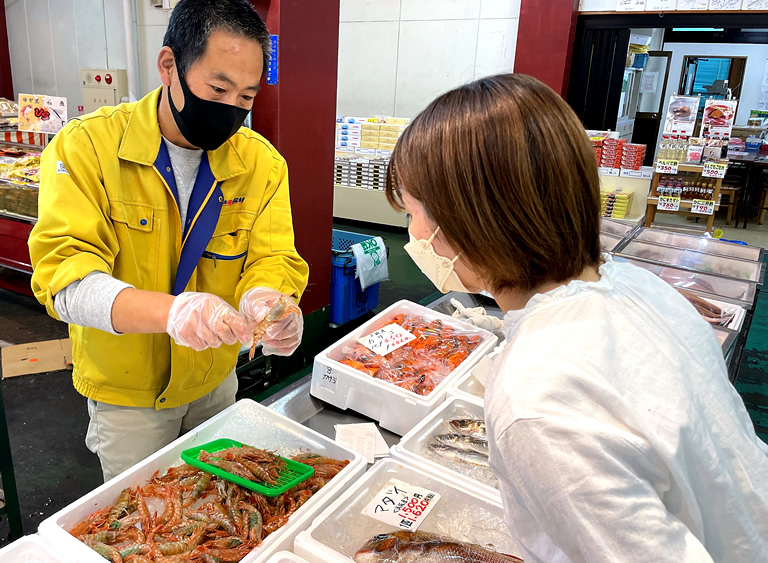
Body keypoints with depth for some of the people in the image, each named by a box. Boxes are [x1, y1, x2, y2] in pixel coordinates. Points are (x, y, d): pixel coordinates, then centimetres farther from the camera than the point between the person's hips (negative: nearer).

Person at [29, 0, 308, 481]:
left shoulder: (261, 162, -11)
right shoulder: (88, 146, -20)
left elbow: (272, 259, -13)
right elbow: (65, 275, -27)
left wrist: (265, 301, -38)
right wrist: (170, 311, -46)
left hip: (216, 381, 3)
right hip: (125, 391, -3)